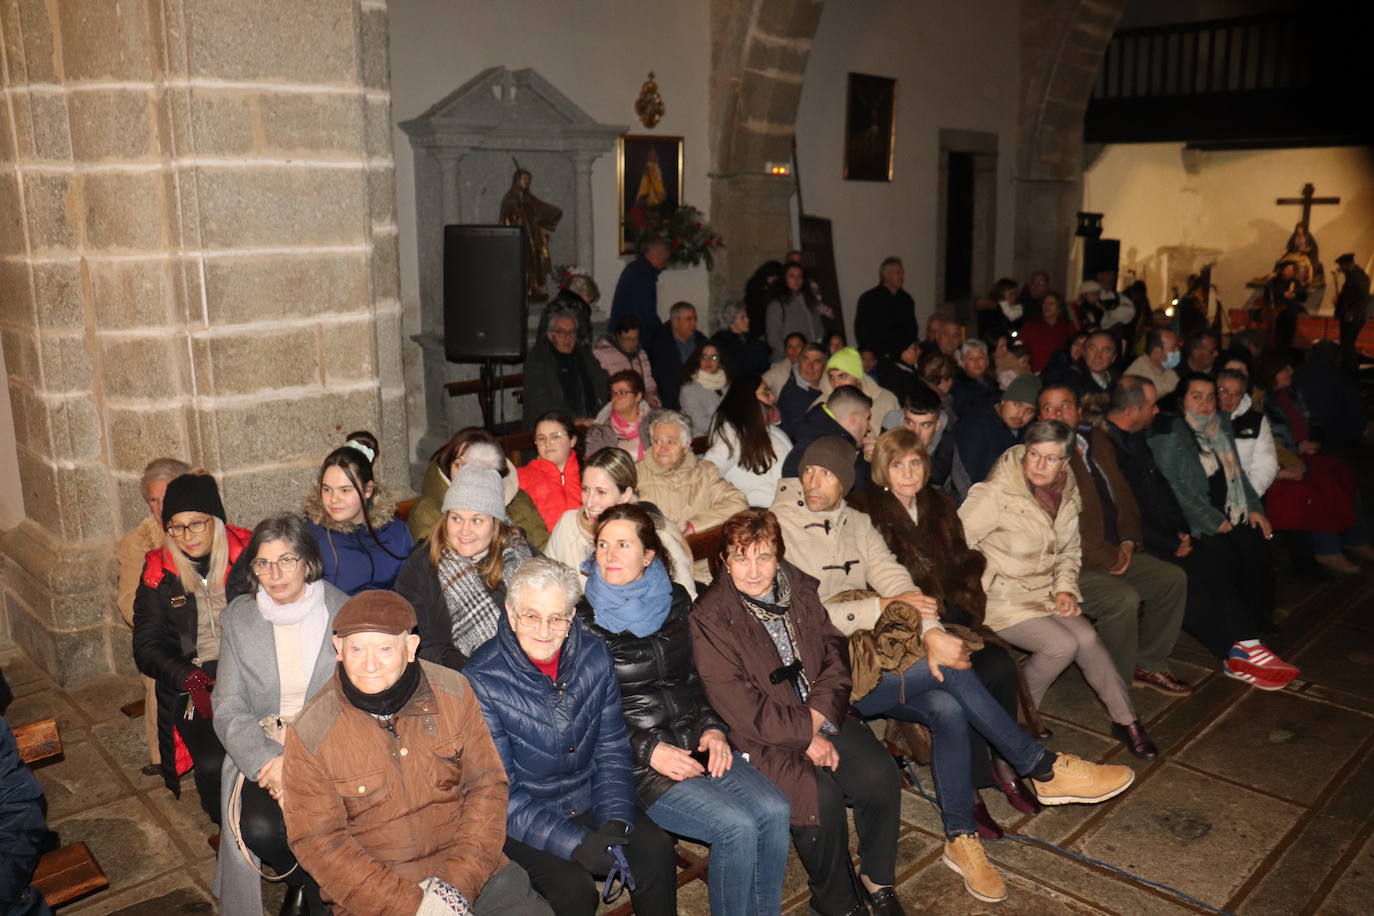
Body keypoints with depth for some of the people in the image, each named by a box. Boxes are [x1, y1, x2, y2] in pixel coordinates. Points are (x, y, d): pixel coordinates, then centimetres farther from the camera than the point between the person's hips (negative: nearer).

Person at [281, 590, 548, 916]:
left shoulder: (453, 691, -3)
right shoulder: (309, 734, -8)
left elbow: (486, 785, 1)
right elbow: (318, 841, -6)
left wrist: (461, 882, -9)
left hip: (470, 868, 1)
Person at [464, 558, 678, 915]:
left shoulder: (595, 656, -6)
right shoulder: (482, 680, -20)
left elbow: (612, 749, 3)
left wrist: (616, 821, -12)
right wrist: (575, 843, -25)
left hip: (590, 801, 4)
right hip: (521, 819, -4)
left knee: (655, 849, -16)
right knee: (574, 887, -25)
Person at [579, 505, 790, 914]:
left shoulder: (675, 601, 9)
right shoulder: (583, 620, -6)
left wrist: (713, 728, 0)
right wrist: (650, 751, -14)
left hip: (696, 742, 5)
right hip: (636, 760, -5)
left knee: (774, 811, -15)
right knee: (736, 827, -22)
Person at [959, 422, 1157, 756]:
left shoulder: (1068, 494, 3)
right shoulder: (995, 493, -18)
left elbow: (1069, 551, 16)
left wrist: (1065, 588, 1)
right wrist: (977, 589, -20)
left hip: (1043, 592, 6)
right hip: (1000, 599, -6)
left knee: (1087, 637, -18)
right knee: (1062, 644, -23)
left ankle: (1126, 721, 0)